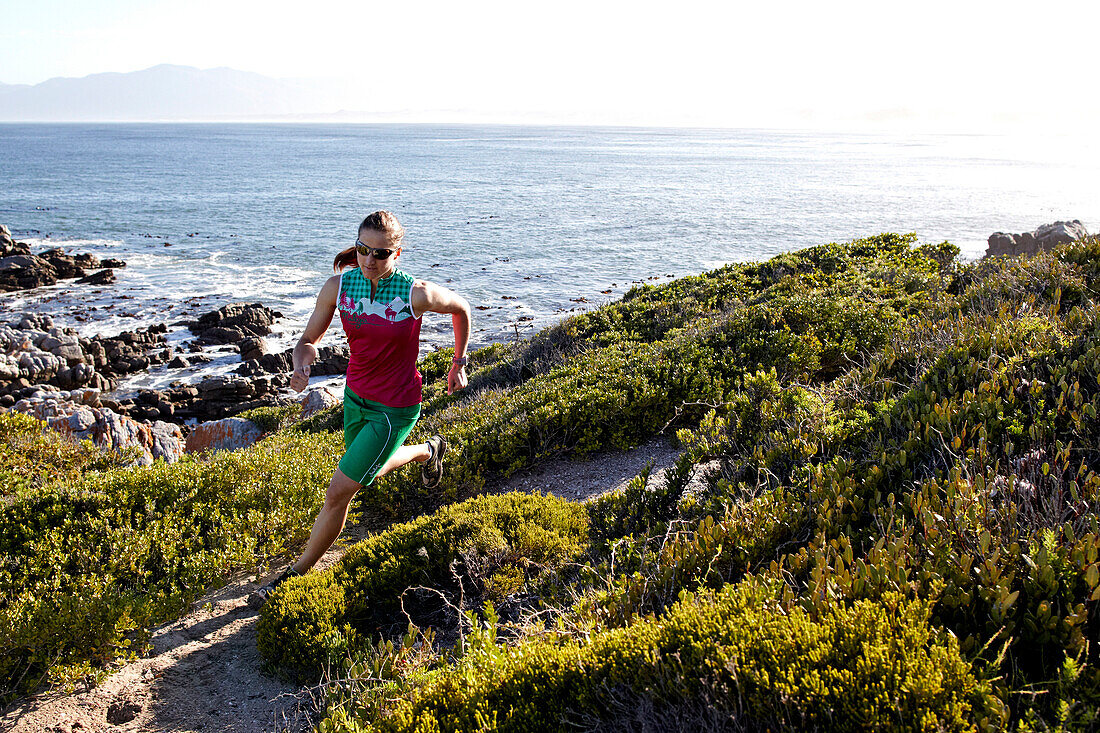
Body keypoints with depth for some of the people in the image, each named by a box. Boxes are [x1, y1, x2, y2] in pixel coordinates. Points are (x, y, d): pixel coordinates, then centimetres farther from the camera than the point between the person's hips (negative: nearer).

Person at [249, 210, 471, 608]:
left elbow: (461, 308, -3)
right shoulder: (338, 286, -13)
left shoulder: (416, 294, -23)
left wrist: (459, 362, 3)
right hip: (355, 395, 6)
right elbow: (309, 339, -4)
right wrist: (301, 365, -27)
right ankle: (428, 451, 58)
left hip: (395, 408, -6)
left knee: (338, 492, -6)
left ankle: (297, 573, 14)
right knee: (367, 472, 30)